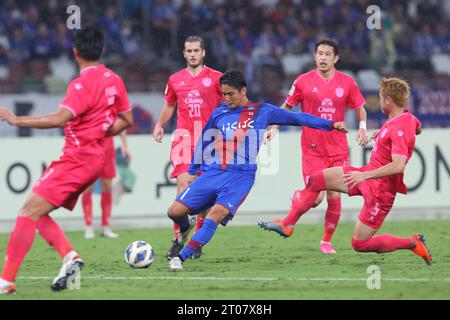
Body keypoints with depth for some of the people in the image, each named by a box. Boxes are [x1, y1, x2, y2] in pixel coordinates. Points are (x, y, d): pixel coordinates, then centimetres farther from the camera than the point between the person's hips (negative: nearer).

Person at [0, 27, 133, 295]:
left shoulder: (83, 84, -17)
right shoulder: (113, 79, 10)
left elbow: (60, 119, -29)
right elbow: (126, 120, 20)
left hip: (77, 159, -9)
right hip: (95, 157, 9)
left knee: (30, 212, -13)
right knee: (34, 212, 12)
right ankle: (70, 256, -3)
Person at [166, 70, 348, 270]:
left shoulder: (262, 111, 7)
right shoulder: (219, 114, 13)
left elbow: (297, 118, 11)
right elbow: (203, 142, 24)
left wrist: (331, 124, 8)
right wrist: (194, 170, 24)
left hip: (240, 176, -3)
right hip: (211, 172, 3)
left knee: (216, 214, -28)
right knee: (175, 211, -8)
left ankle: (181, 257, -26)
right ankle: (186, 228, 29)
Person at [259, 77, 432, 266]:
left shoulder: (399, 130, -27)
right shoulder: (406, 117, 2)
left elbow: (398, 165, -38)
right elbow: (418, 129, 27)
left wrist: (365, 174, -38)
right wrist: (383, 133, 22)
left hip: (380, 190, -10)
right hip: (368, 175, 10)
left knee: (359, 244, -2)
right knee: (316, 180, 5)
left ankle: (413, 243, 9)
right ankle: (287, 225, 10)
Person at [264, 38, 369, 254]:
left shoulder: (346, 82, 2)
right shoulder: (303, 81, -2)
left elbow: (360, 108, 13)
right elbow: (287, 106, 11)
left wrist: (362, 128, -5)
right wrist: (274, 127, -2)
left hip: (338, 150, 2)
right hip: (312, 150, -2)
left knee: (334, 198, -2)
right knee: (315, 199, -13)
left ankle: (326, 241, 16)